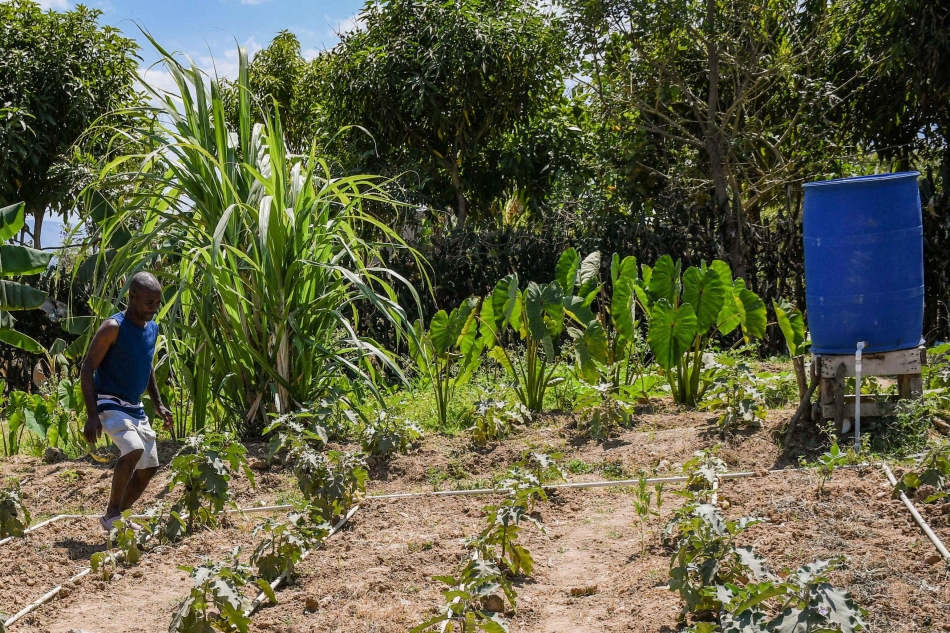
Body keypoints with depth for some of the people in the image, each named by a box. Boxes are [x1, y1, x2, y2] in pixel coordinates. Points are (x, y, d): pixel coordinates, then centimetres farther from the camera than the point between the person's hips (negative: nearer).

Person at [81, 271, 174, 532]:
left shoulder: (152, 328, 7)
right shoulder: (113, 327, -16)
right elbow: (88, 368, -16)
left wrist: (158, 404, 17)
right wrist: (92, 415, -23)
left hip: (135, 407, 8)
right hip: (109, 403, -8)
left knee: (149, 467, 8)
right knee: (134, 449, -30)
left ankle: (116, 517, 23)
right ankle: (111, 513, -13)